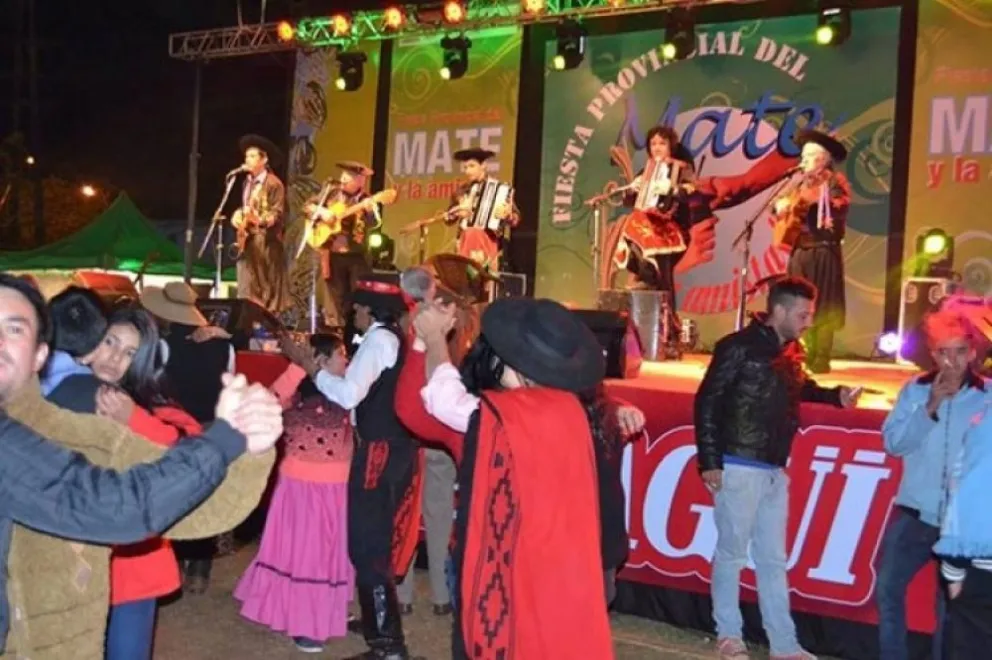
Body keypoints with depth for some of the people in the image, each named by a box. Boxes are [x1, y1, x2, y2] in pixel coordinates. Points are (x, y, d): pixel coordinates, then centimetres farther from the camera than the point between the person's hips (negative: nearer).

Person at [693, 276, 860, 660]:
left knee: (773, 558, 14)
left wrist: (835, 396, 8)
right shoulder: (739, 346, -12)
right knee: (732, 553, 4)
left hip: (775, 471, 8)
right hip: (740, 469, -7)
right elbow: (707, 402, -13)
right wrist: (710, 461, -15)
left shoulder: (791, 353, 8)